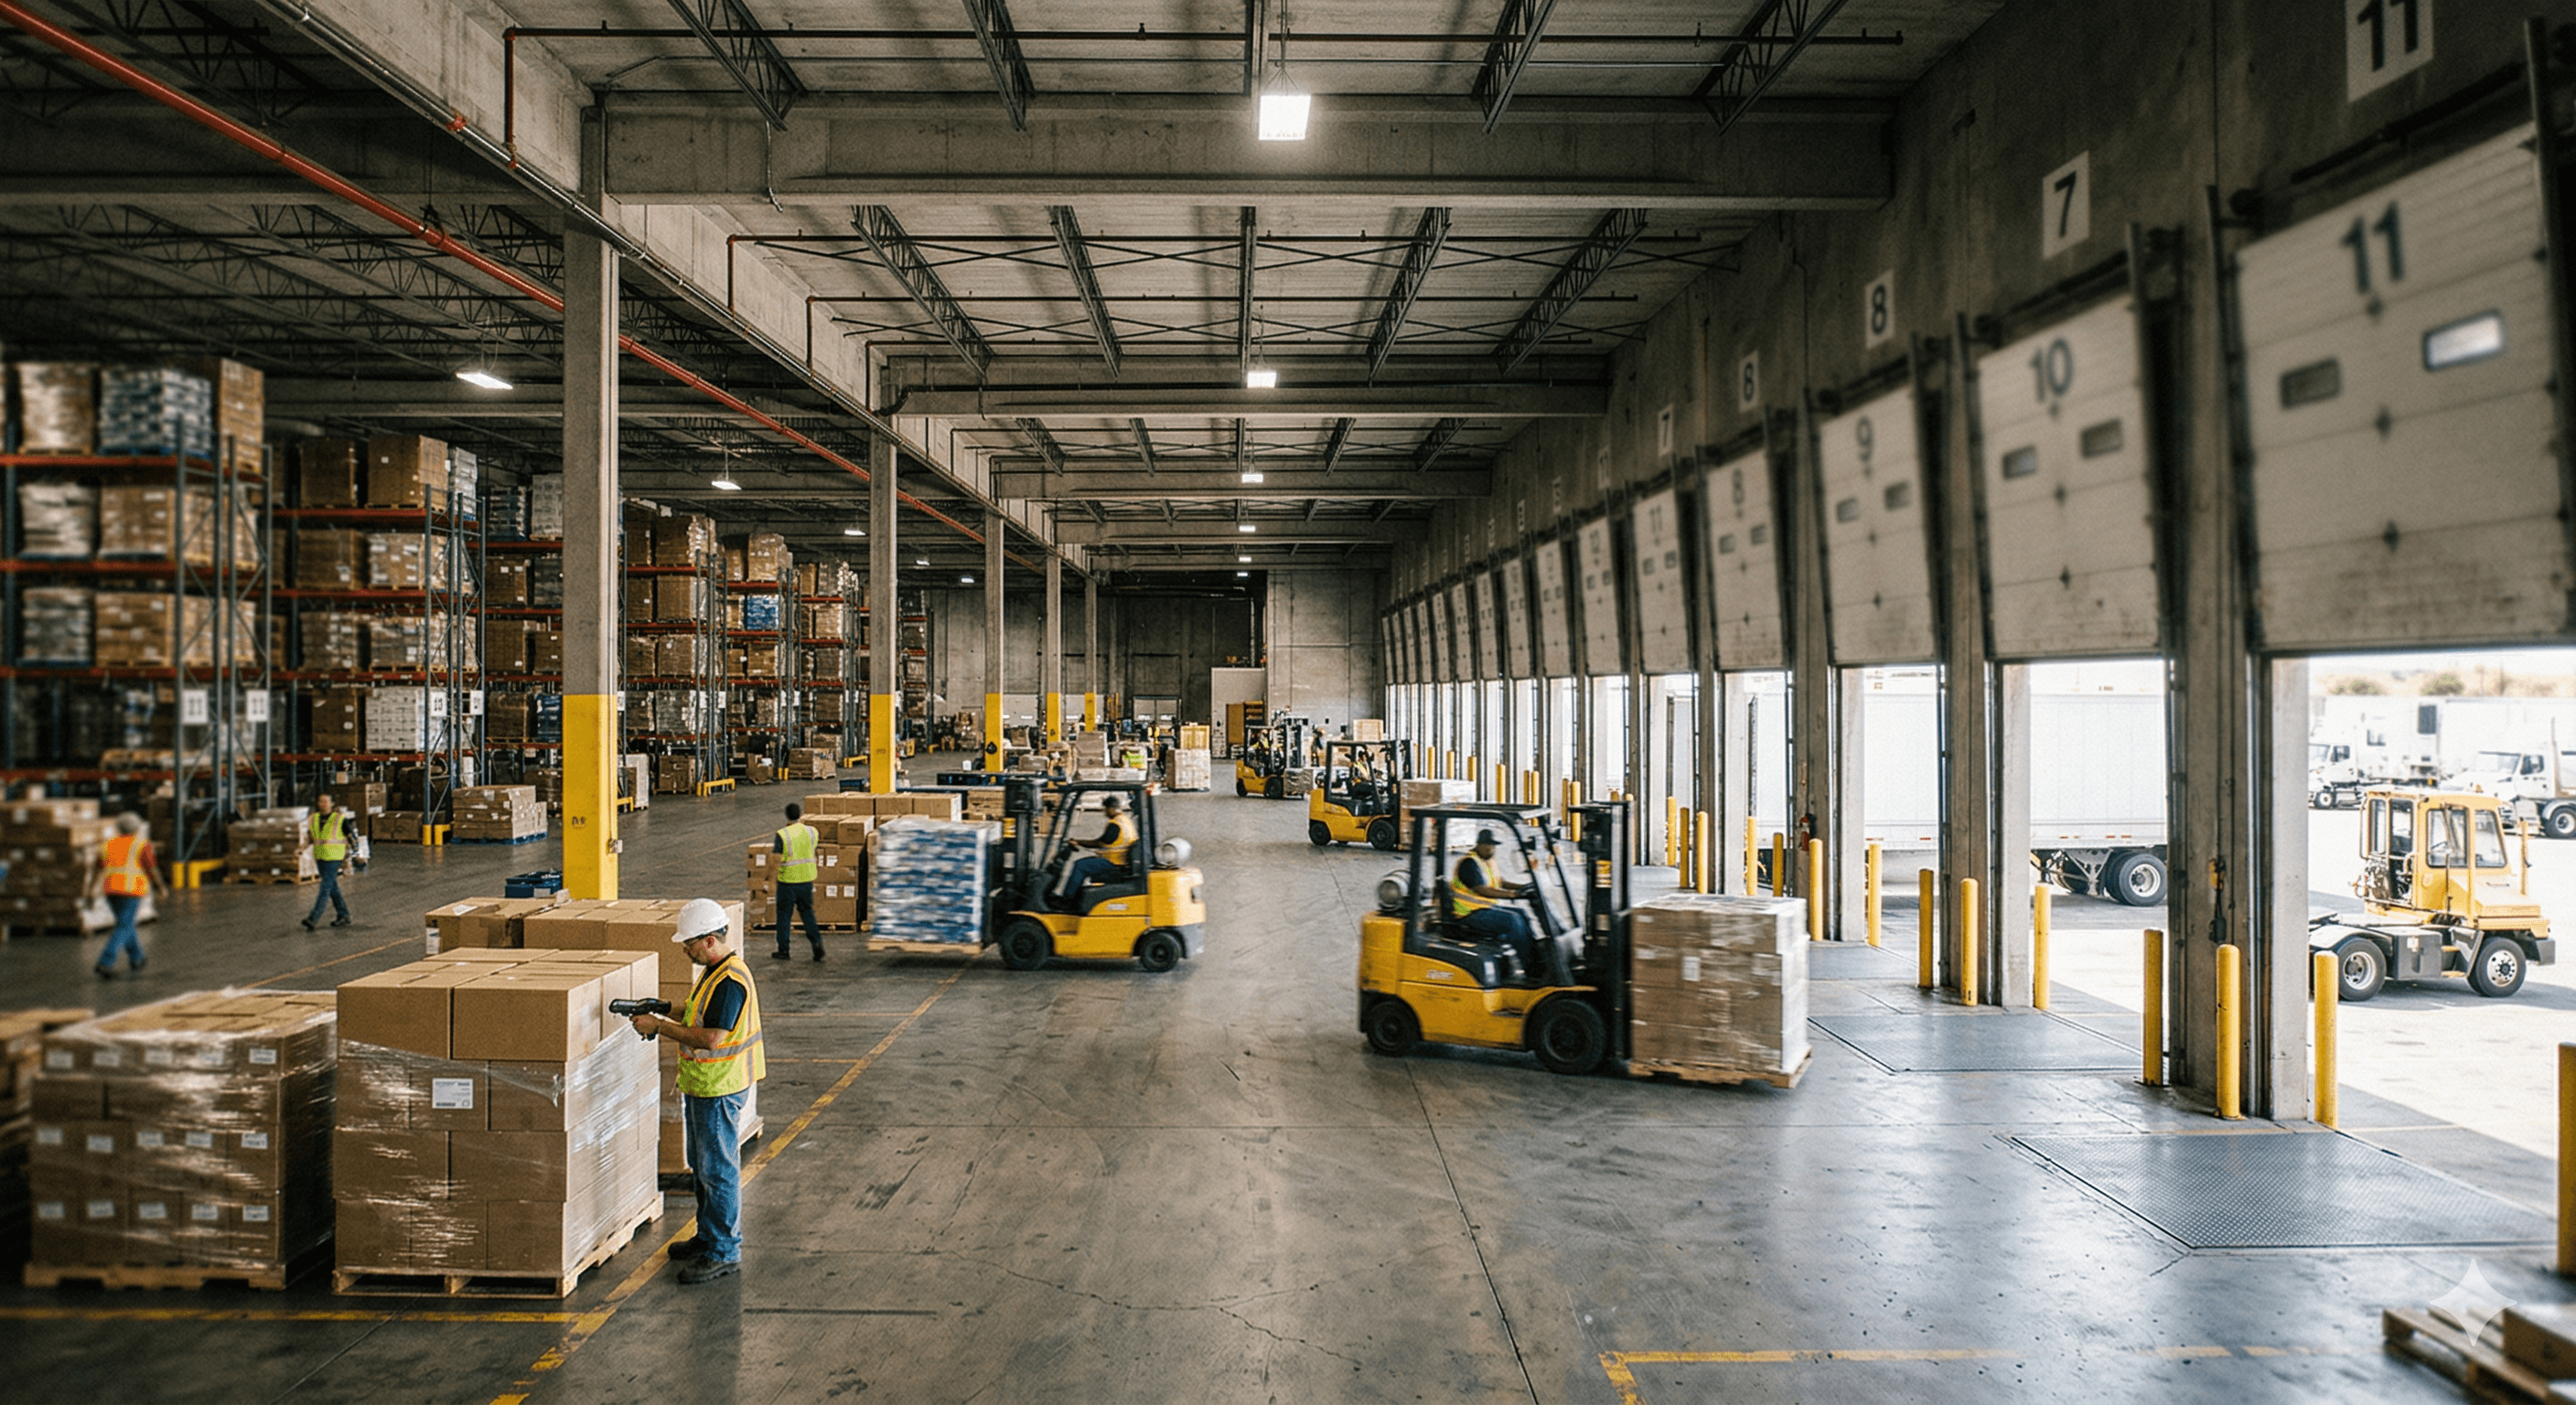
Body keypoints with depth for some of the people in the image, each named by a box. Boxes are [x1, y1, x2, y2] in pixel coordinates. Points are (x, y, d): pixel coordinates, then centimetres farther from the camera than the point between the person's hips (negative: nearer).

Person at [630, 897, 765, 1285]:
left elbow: (711, 1038, -28)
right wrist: (660, 1019, 4)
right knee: (702, 1166, 20)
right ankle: (708, 1236, 33)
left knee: (718, 1170, -2)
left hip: (720, 1089, -11)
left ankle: (724, 1252, 6)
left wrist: (659, 1027, -21)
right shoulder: (713, 972, 10)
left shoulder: (731, 981, -24)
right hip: (701, 1085, 11)